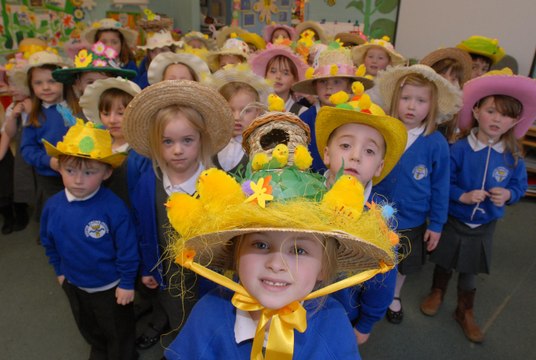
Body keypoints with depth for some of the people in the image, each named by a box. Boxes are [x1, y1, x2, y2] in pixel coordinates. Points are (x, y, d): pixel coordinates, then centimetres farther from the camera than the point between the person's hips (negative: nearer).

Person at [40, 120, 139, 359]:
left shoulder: (114, 208, -31)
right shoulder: (53, 206, -15)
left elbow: (127, 249, -21)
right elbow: (49, 242, 4)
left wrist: (127, 283, -14)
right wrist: (59, 270, 12)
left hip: (110, 286, -5)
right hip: (74, 284, 5)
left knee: (119, 333, 20)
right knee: (88, 328, 32)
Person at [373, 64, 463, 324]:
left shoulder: (437, 144, -13)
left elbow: (440, 187, -5)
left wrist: (436, 224, -1)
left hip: (412, 223, 1)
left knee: (402, 266, 23)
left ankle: (394, 297, 52)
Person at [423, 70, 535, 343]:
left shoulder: (513, 157, -9)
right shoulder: (459, 149, -20)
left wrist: (508, 195, -19)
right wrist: (463, 196, -28)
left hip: (484, 226, 2)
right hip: (453, 220, -2)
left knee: (470, 269, 18)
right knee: (444, 261, 19)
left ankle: (465, 312, 39)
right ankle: (437, 293, 48)